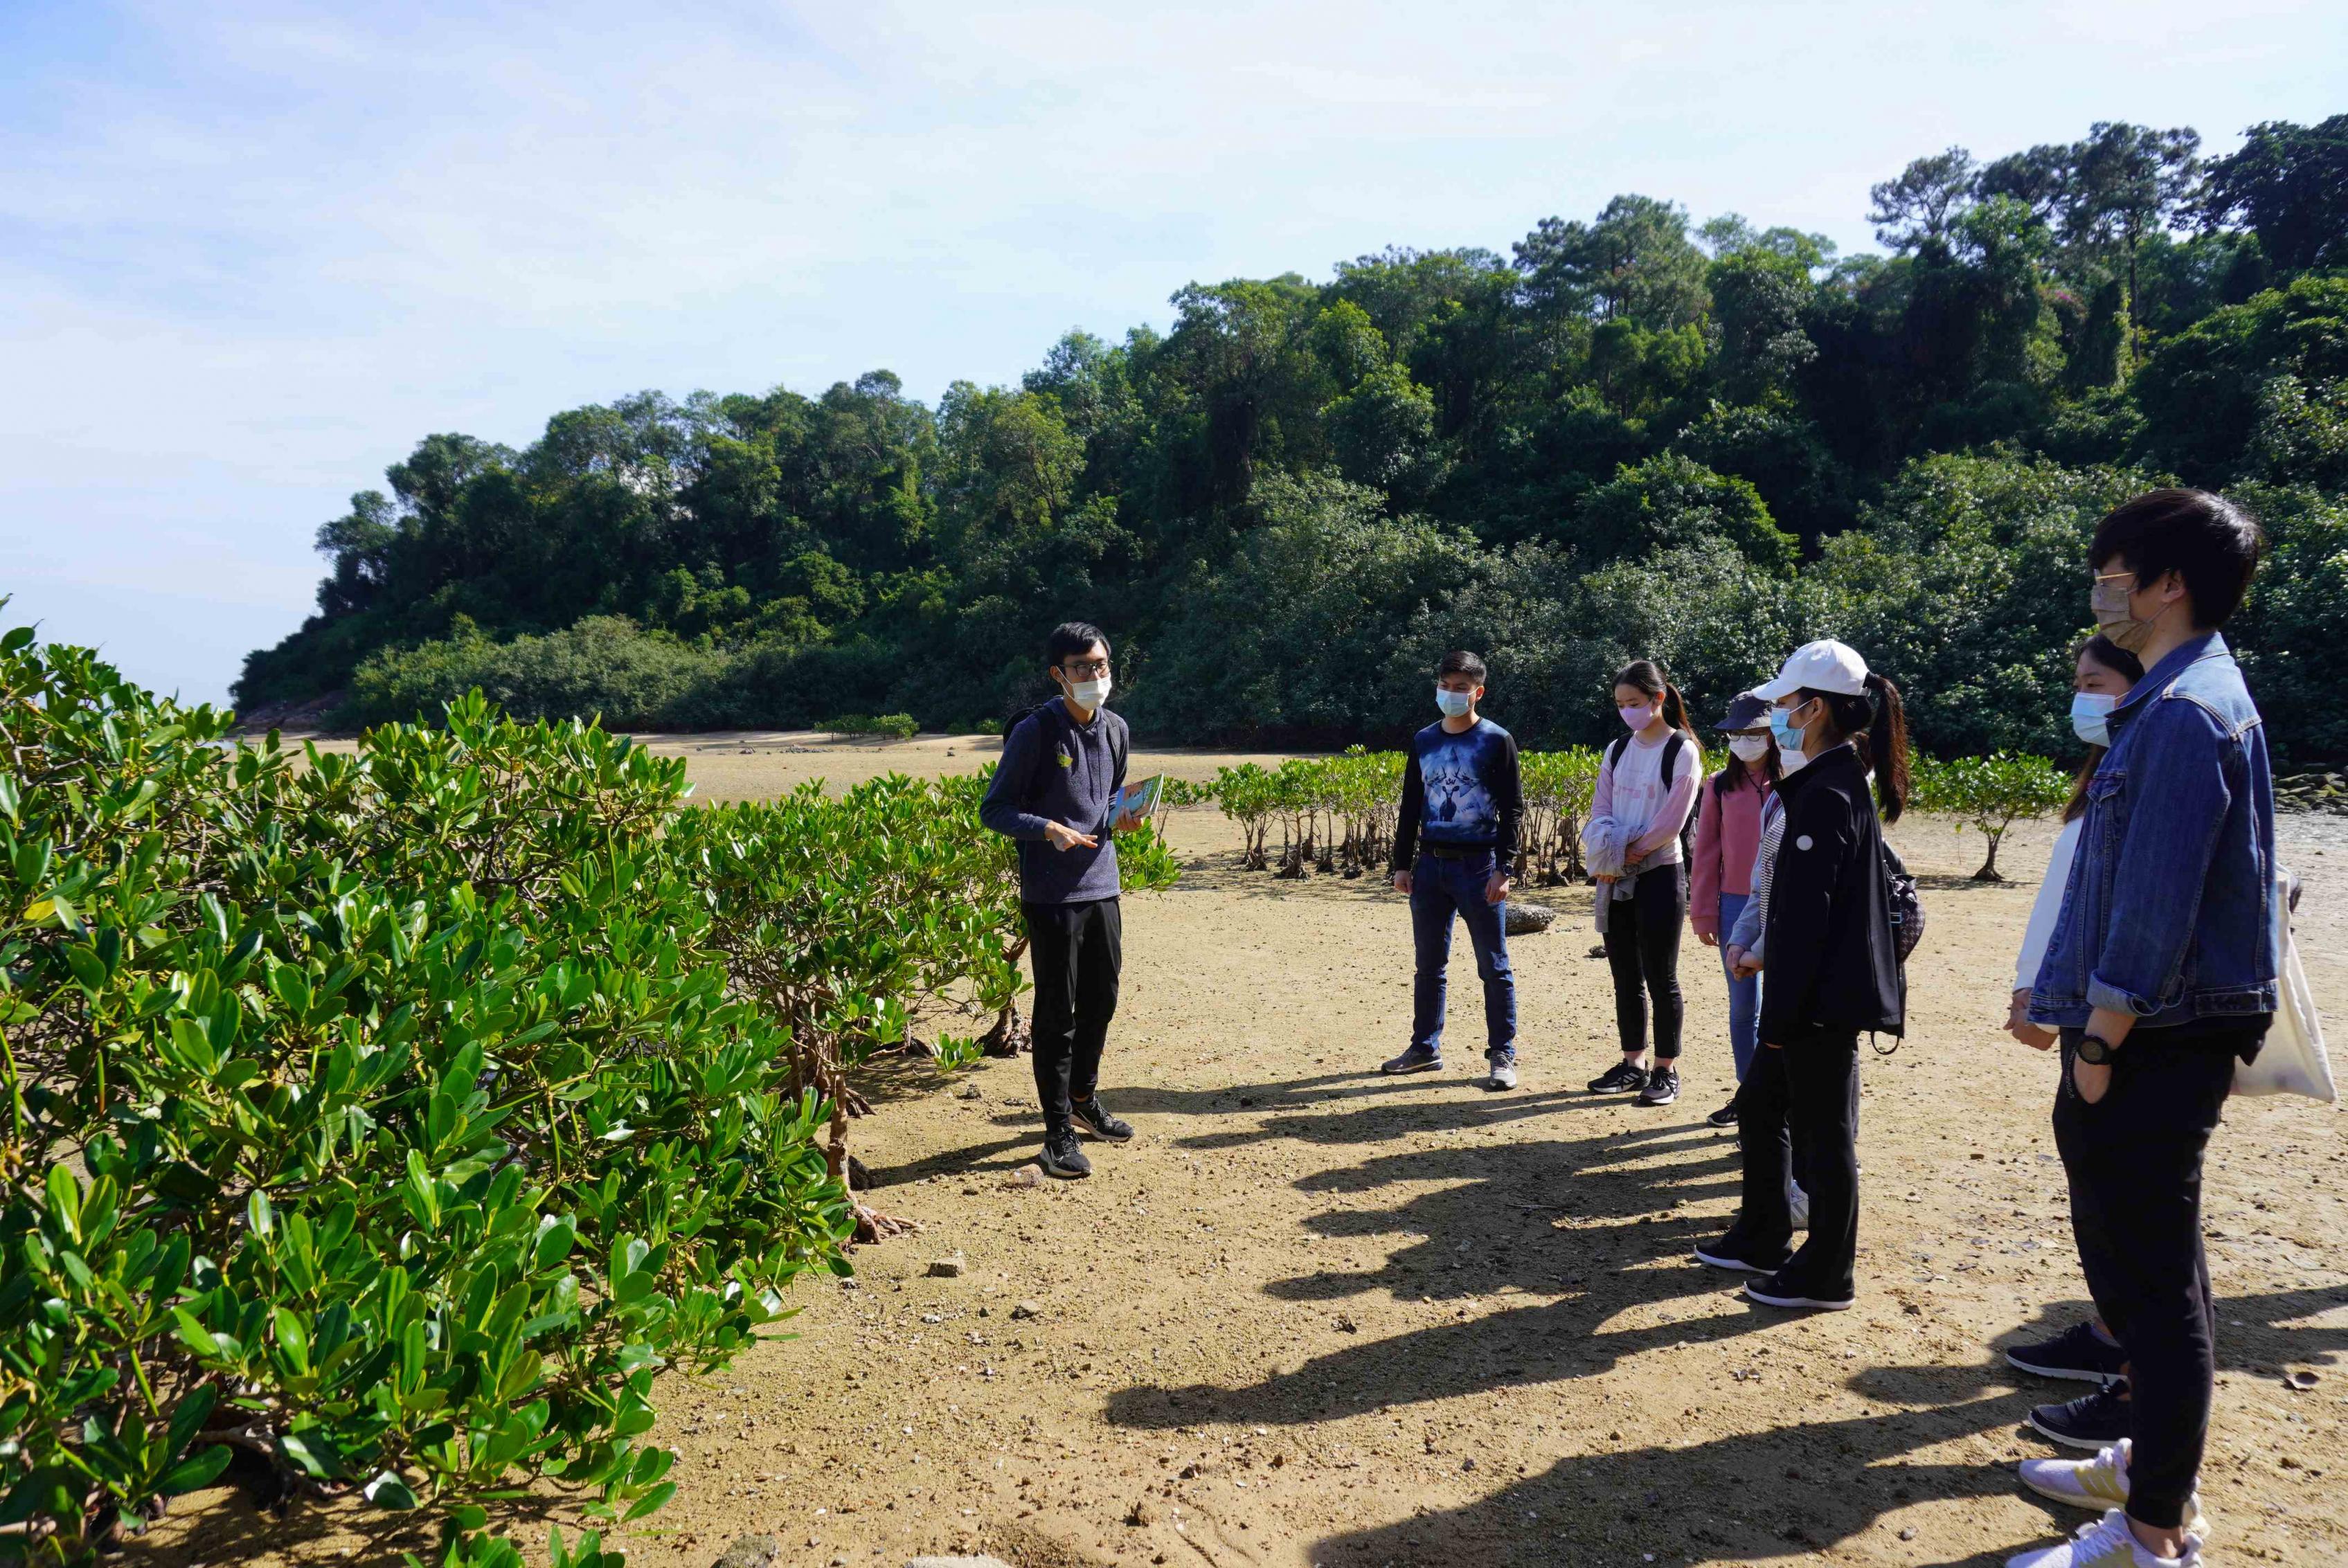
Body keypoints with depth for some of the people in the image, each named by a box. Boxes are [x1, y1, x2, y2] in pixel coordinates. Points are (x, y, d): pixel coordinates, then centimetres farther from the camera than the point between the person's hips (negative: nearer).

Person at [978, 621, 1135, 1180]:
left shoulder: (1115, 730, 9)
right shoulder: (1035, 733, -11)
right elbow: (994, 810, -10)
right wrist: (1048, 829, -26)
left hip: (1102, 888, 7)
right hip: (1052, 896, -6)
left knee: (1102, 1001, 17)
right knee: (1057, 1013, -1)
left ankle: (1084, 1099, 37)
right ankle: (1059, 1133, 8)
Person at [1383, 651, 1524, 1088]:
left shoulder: (1496, 741, -3)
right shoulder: (1423, 741, 11)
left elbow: (1512, 810, -5)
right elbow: (1410, 807, 15)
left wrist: (1503, 870, -13)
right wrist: (1403, 864, 9)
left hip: (1478, 864, -5)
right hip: (1431, 864, 5)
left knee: (1493, 966, 0)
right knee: (1429, 964, 11)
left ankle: (1502, 1056, 7)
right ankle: (1425, 1048, 22)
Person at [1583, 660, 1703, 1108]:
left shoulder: (1682, 751, -8)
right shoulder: (1618, 749, 10)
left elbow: (1671, 822, -13)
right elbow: (1600, 809, 5)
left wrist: (1627, 855, -12)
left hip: (1659, 874, -6)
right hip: (1617, 879, 6)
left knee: (1660, 978, 0)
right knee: (1625, 976, 11)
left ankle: (1666, 1071, 9)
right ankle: (1633, 1064, 21)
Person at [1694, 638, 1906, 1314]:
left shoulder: (1825, 795, -19)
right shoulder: (1838, 784, 13)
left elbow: (1806, 916, -22)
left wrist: (1781, 1013, -19)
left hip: (1822, 999, -10)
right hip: (1817, 995, 10)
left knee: (1824, 1131, 1)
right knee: (1758, 1106, 19)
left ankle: (1827, 1275, 13)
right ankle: (1763, 1238, 32)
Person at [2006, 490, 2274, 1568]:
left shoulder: (2182, 715, -19)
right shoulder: (2194, 699, 14)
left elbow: (2153, 909, -23)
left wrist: (2099, 1046, -16)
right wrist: (2093, 1031, 18)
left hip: (2153, 1046, -10)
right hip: (2161, 1037, 10)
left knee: (2150, 1278, -2)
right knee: (2144, 1265, 20)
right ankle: (2151, 1463, 36)